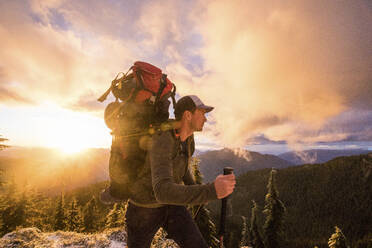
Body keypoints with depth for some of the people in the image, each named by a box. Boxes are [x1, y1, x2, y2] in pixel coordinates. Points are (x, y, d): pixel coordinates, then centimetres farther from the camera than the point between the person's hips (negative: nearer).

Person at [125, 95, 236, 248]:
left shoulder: (188, 137, -8)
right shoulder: (161, 142, -35)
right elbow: (163, 192, -47)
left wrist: (193, 186, 20)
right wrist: (211, 191, -52)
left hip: (171, 205, 6)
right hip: (145, 207, -5)